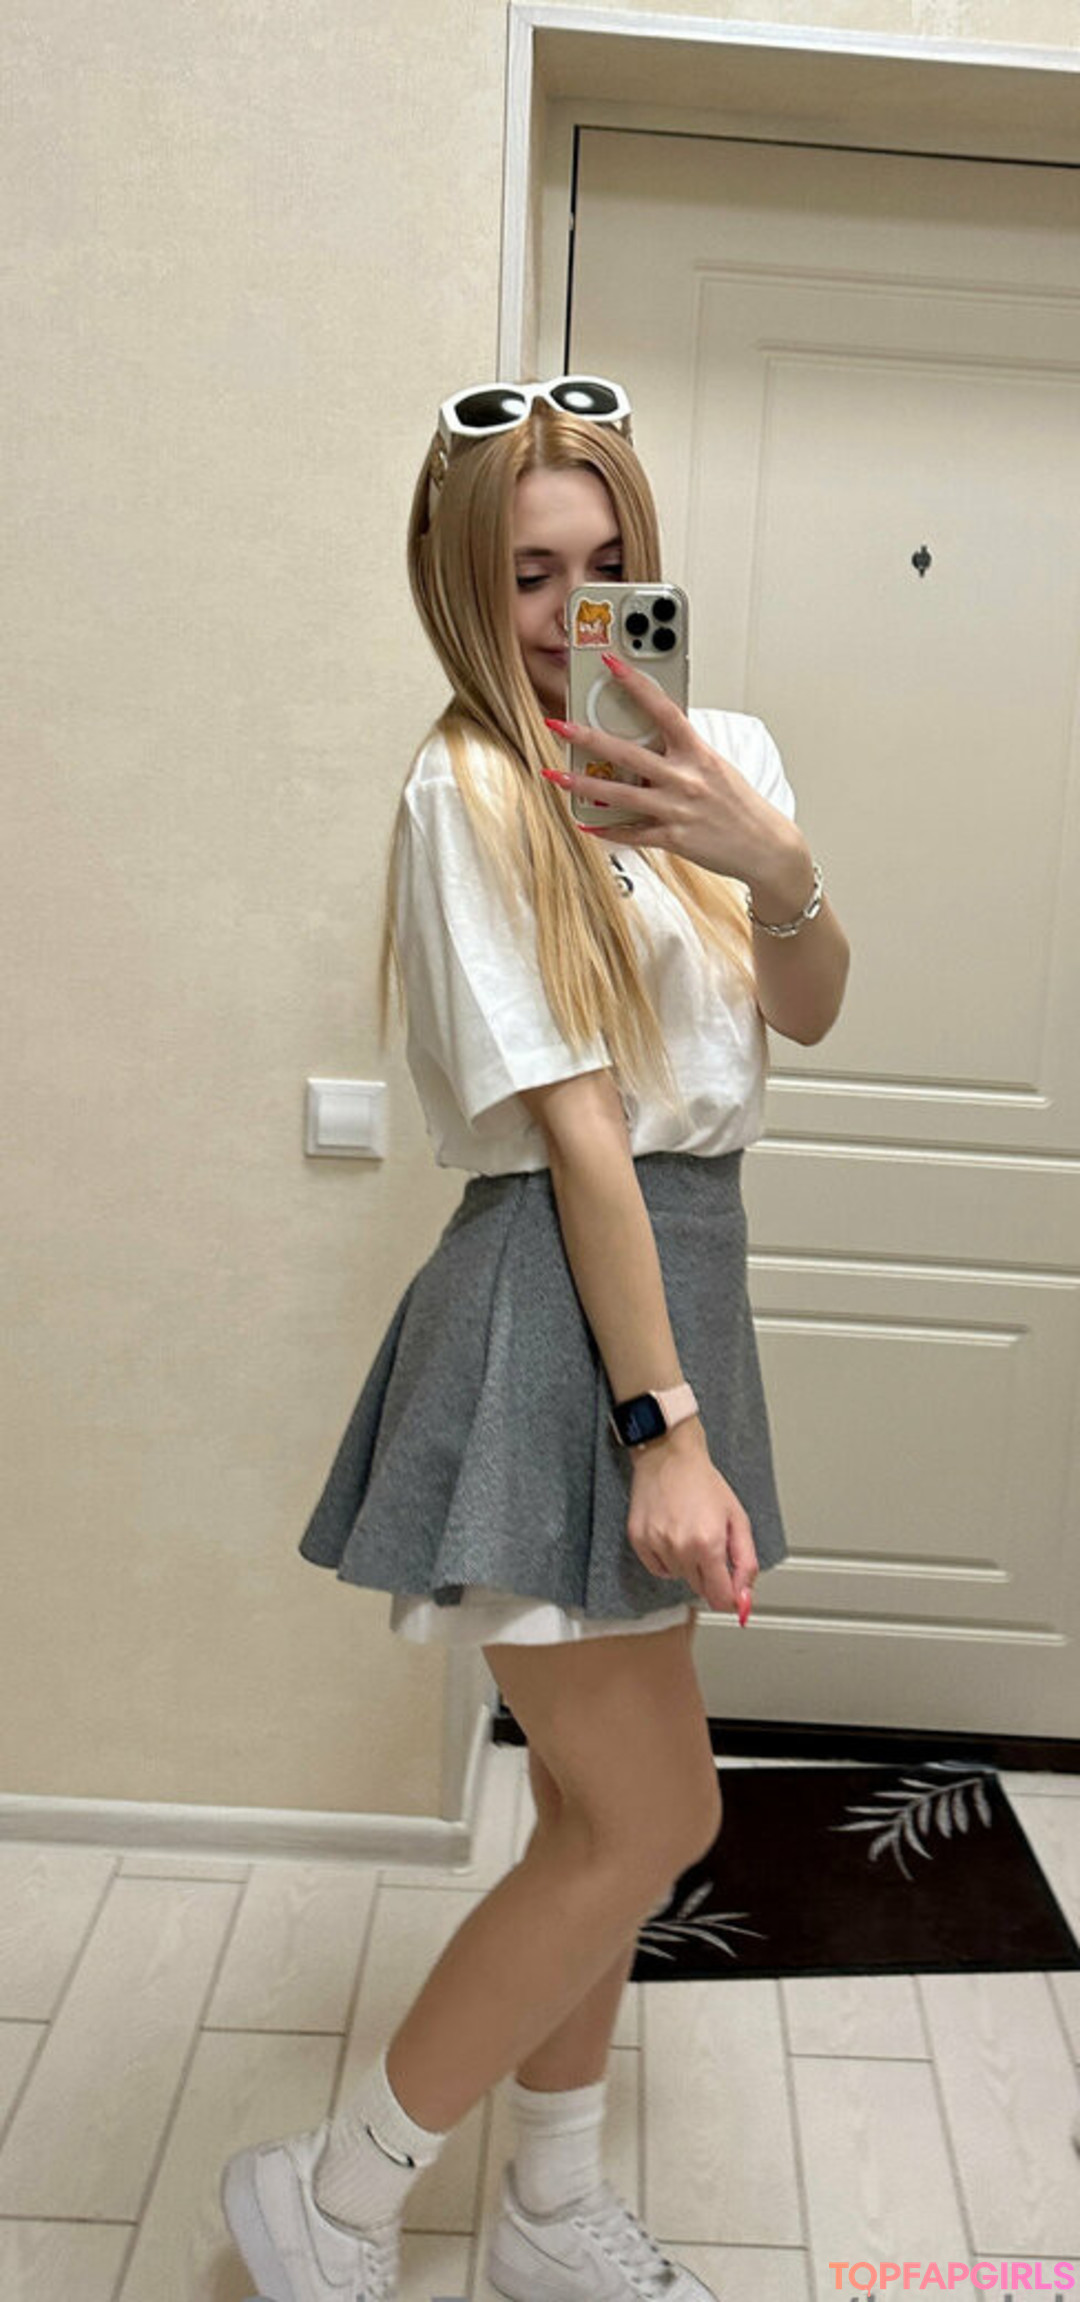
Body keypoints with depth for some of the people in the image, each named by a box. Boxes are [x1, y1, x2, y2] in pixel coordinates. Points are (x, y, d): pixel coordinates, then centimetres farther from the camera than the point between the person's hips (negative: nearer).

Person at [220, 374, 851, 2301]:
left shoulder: (721, 749, 10)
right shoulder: (471, 790, -10)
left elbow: (811, 1011, -1)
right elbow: (576, 1126, -17)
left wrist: (775, 865, -23)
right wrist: (666, 1423, -18)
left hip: (685, 1270, 7)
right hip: (556, 1305, -7)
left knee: (606, 1807, 17)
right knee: (653, 1819, 0)